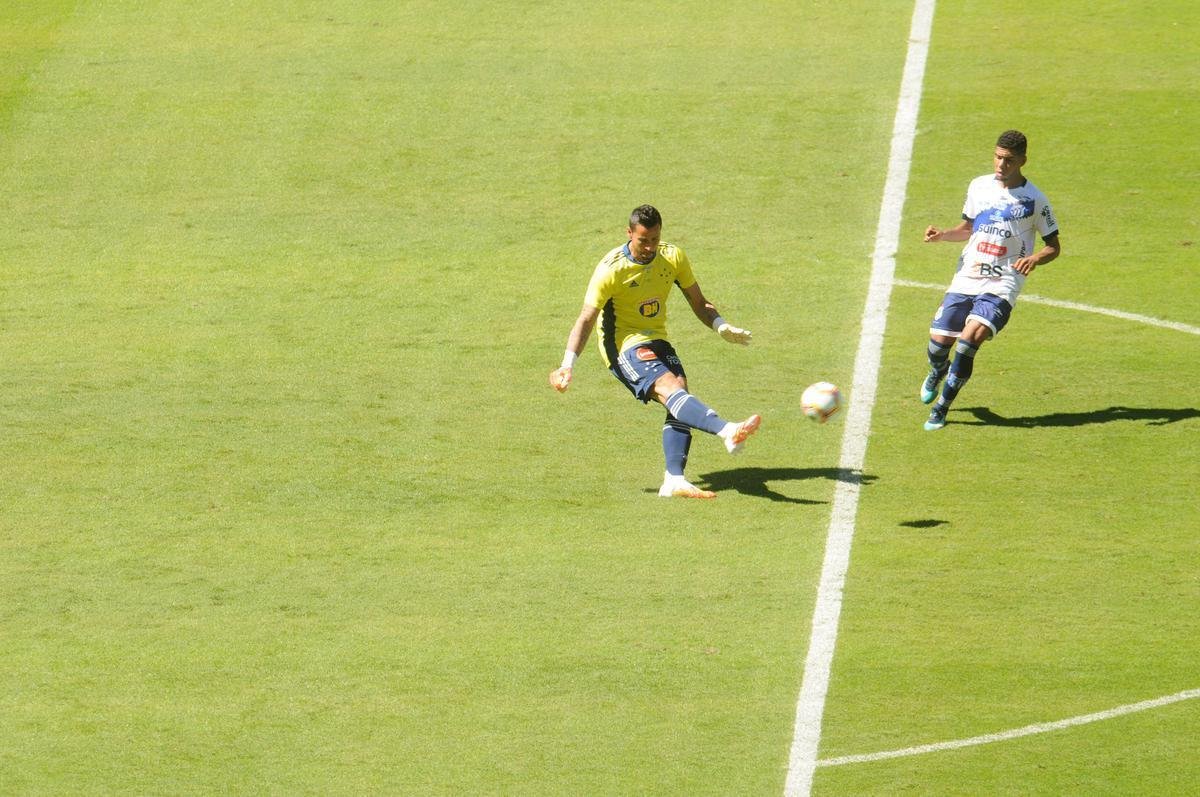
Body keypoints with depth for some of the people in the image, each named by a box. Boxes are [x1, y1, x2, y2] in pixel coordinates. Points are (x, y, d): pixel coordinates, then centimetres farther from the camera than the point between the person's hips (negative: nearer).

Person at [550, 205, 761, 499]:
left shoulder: (673, 257, 1)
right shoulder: (611, 270, -14)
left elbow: (698, 303, 9)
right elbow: (586, 319, -13)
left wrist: (722, 327, -11)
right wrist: (568, 365, -23)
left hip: (658, 341, 6)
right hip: (625, 345, -6)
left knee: (679, 394, -19)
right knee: (670, 387, -30)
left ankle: (674, 480, -24)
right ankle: (728, 432, -50)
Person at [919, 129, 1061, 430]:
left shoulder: (1034, 200, -4)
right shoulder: (979, 186, 8)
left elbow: (1054, 247, 3)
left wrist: (1035, 258, -19)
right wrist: (942, 234, 3)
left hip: (1001, 286, -4)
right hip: (965, 279, 4)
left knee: (971, 336, -24)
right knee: (939, 339, -2)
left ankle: (941, 407, -9)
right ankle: (937, 373, 38)